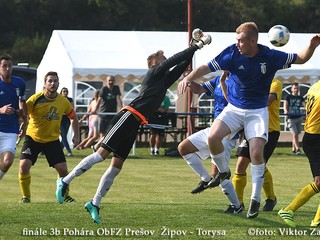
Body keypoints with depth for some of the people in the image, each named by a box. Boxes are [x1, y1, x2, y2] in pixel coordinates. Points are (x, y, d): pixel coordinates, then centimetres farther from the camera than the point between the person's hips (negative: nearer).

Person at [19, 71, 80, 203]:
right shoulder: (36, 99, -16)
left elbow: (73, 117, 12)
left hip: (52, 140, 2)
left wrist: (76, 135, 6)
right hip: (33, 138, -2)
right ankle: (26, 196, 2)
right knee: (24, 165, -17)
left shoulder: (63, 101, -4)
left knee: (62, 169, -5)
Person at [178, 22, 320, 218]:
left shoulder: (270, 56, -12)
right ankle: (223, 171, 10)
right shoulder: (232, 54, -11)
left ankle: (256, 200, -1)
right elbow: (208, 67, -11)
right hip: (234, 108, 1)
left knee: (257, 152, -16)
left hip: (257, 111, -1)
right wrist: (188, 78, -28)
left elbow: (301, 59, -1)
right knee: (213, 137, -21)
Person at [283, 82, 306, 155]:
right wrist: (285, 111, -37)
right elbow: (285, 105, -15)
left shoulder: (300, 98, 8)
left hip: (299, 118, 4)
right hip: (291, 119, -4)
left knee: (296, 134, 9)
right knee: (294, 134, -13)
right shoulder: (288, 97, -2)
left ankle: (294, 149, 21)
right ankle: (298, 149, -16)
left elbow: (305, 105, -6)